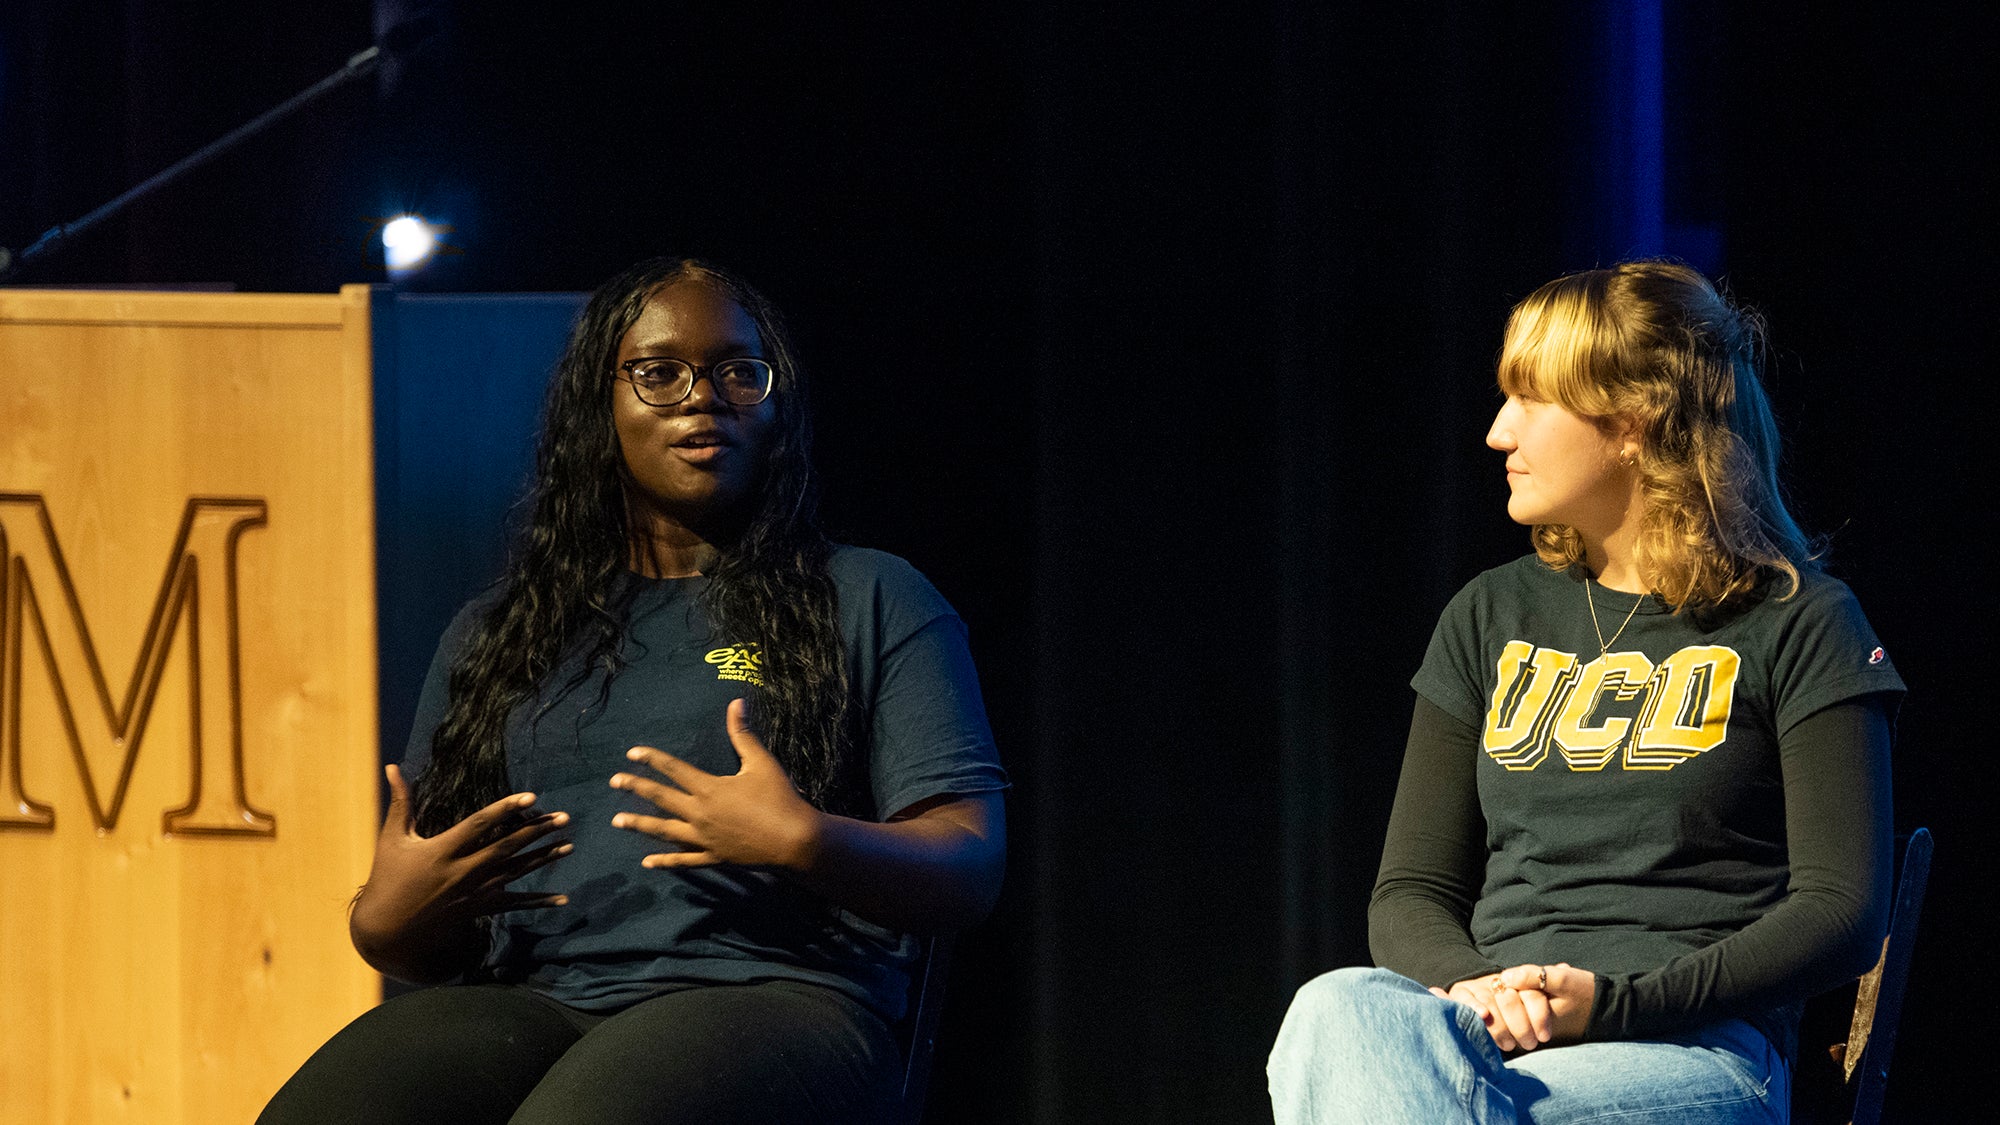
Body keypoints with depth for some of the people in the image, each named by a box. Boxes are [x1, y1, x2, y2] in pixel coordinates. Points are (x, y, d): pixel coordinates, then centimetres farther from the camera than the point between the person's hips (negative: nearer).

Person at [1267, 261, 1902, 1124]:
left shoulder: (1797, 624, 8)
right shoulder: (1492, 617, 23)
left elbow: (1844, 911, 0)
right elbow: (1410, 893, 19)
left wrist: (1617, 1002, -14)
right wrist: (1471, 985, -7)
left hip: (1694, 1044, -4)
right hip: (1495, 1028, 5)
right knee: (1342, 1012, -36)